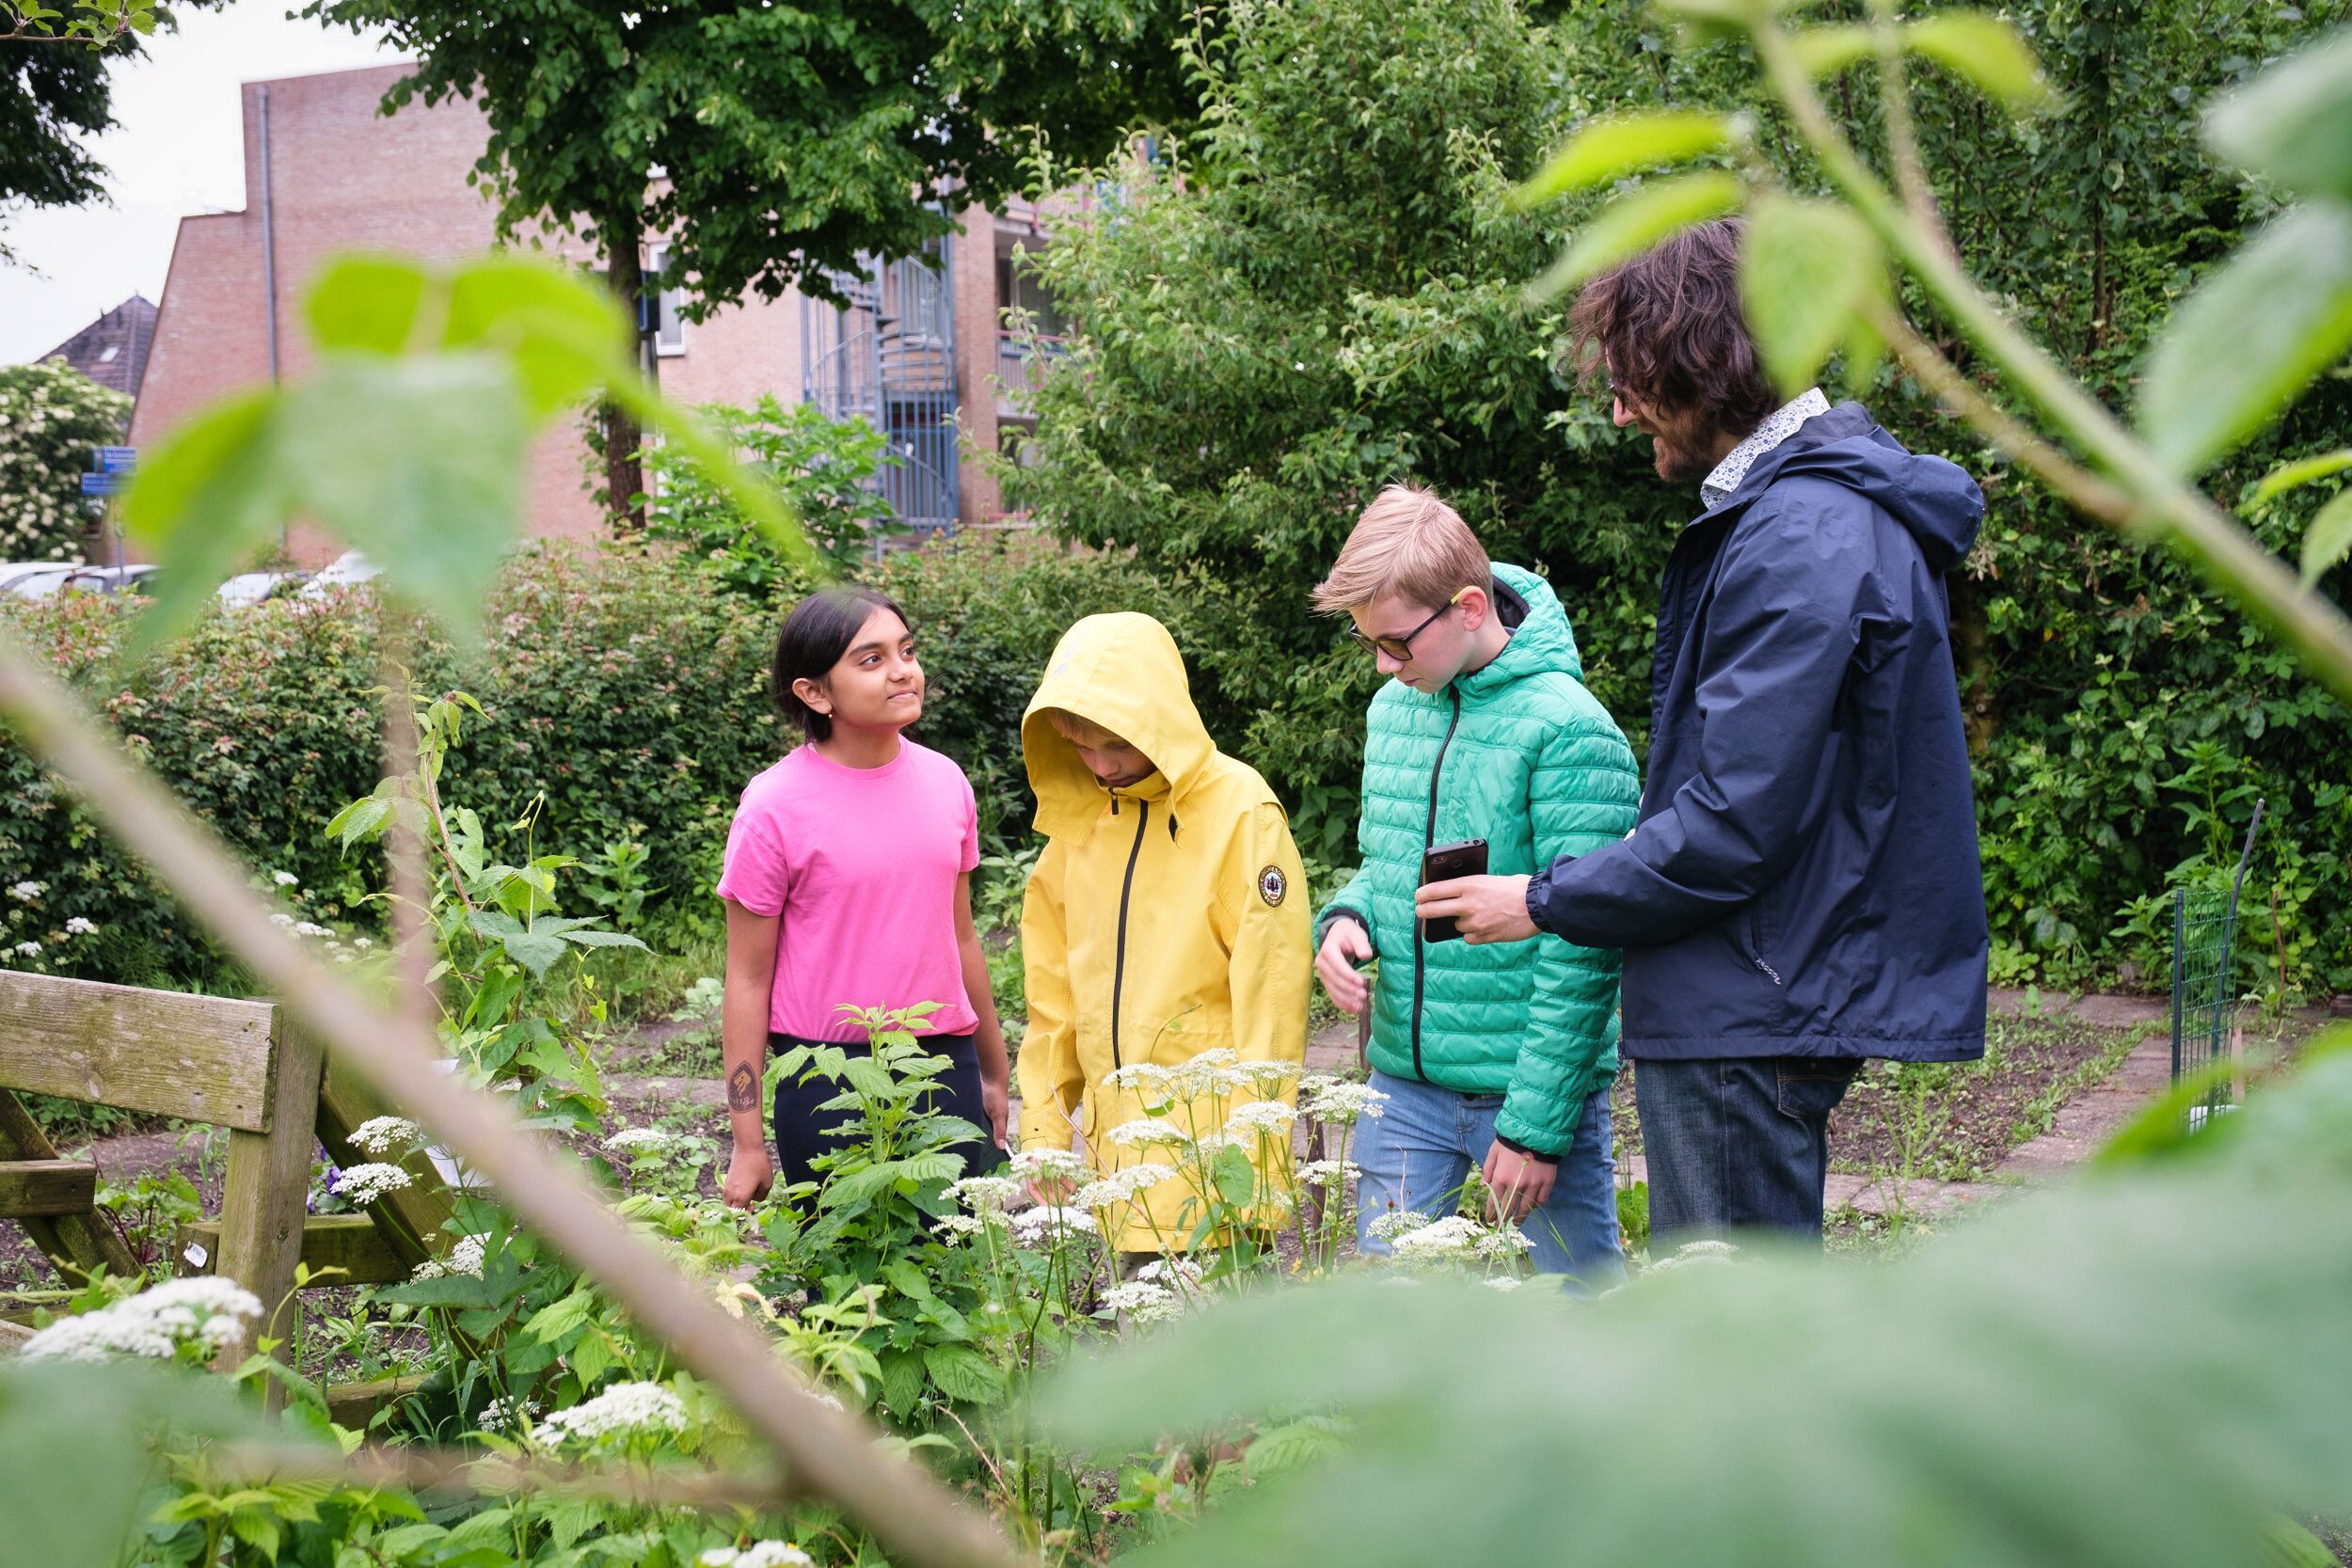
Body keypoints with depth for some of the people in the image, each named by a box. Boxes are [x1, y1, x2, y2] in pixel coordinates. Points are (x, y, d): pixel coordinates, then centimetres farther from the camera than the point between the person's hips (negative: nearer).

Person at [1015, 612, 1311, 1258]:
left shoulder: (1240, 811, -9)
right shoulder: (1077, 818, 9)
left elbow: (1270, 992, -11)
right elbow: (1053, 989, 14)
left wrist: (1257, 1152, -12)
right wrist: (1044, 1127, 9)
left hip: (1212, 1150, -5)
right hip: (1118, 1145, 6)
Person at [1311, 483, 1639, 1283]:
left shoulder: (1567, 729, -16)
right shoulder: (1394, 708, 6)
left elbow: (1583, 948, -16)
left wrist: (1535, 1124, -17)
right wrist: (1348, 917, -4)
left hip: (1532, 1091, -6)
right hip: (1405, 1084, 6)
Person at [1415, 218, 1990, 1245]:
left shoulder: (1800, 537, -19)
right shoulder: (1831, 505, 15)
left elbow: (1735, 824, -22)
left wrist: (1546, 901, -10)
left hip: (1748, 1021, -11)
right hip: (1749, 1007, 11)